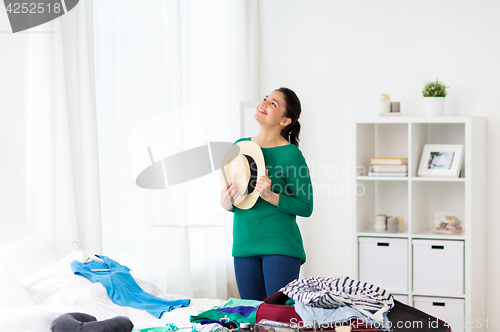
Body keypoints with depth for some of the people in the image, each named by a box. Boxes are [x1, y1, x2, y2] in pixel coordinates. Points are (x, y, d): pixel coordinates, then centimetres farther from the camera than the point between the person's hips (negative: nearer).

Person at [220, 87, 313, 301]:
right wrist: (227, 202, -5)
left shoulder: (290, 154, -9)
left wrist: (270, 196, -21)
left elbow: (306, 207, -8)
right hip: (244, 245, 5)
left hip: (280, 245, -5)